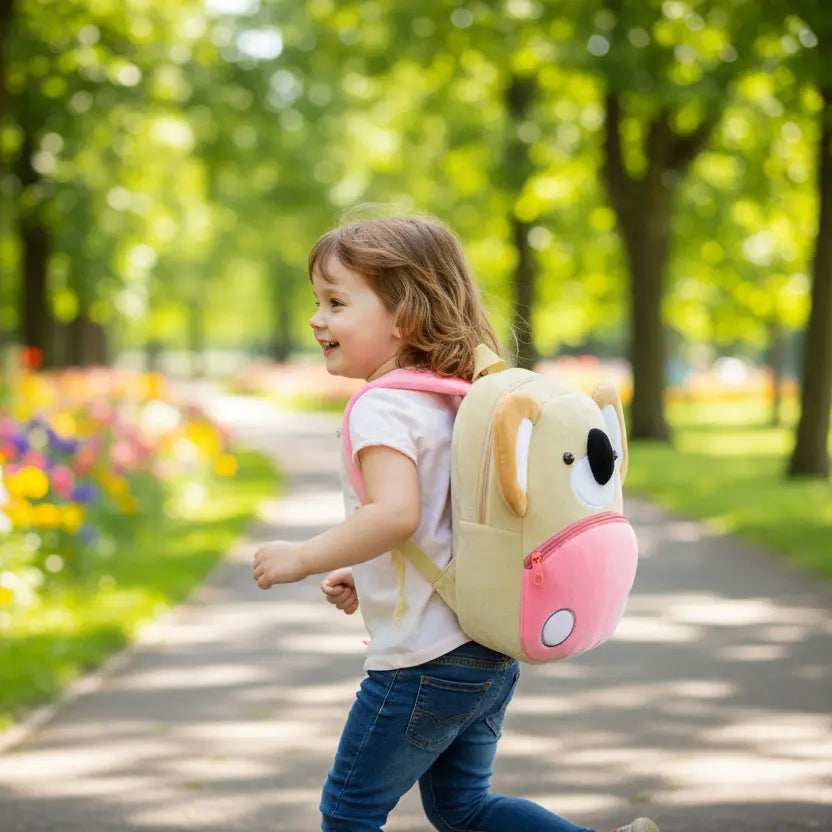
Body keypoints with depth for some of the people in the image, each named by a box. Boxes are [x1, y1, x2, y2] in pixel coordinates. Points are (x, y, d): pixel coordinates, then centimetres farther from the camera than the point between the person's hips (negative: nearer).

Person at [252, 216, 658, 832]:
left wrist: (302, 559, -21)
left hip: (423, 660, -9)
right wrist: (364, 576, 19)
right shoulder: (451, 400, 14)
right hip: (491, 650, 9)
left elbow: (396, 513, -32)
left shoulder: (383, 407, -16)